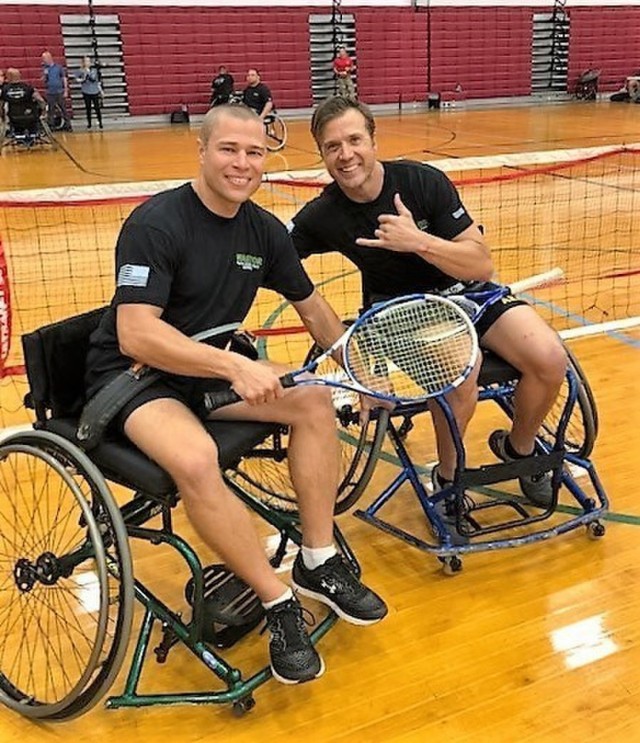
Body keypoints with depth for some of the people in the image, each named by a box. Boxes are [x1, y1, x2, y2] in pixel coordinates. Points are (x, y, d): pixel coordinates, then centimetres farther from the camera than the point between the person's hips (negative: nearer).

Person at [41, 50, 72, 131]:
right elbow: (43, 80, 4)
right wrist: (45, 74, -17)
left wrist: (66, 91, -3)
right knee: (50, 111, 5)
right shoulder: (45, 68, 6)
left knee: (64, 109, 2)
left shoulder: (59, 67, 0)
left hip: (60, 92, -2)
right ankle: (51, 127, 12)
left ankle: (68, 126, 8)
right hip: (50, 93, 2)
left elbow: (64, 78, 2)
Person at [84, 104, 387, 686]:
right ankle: (280, 605, -18)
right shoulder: (156, 223, -19)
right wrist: (233, 365, -38)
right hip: (131, 376, -6)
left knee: (315, 401, -13)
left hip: (211, 370, 7)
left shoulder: (264, 229, 2)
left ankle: (318, 563, -2)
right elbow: (136, 335, -29)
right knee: (195, 458, -35)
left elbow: (312, 307, 14)